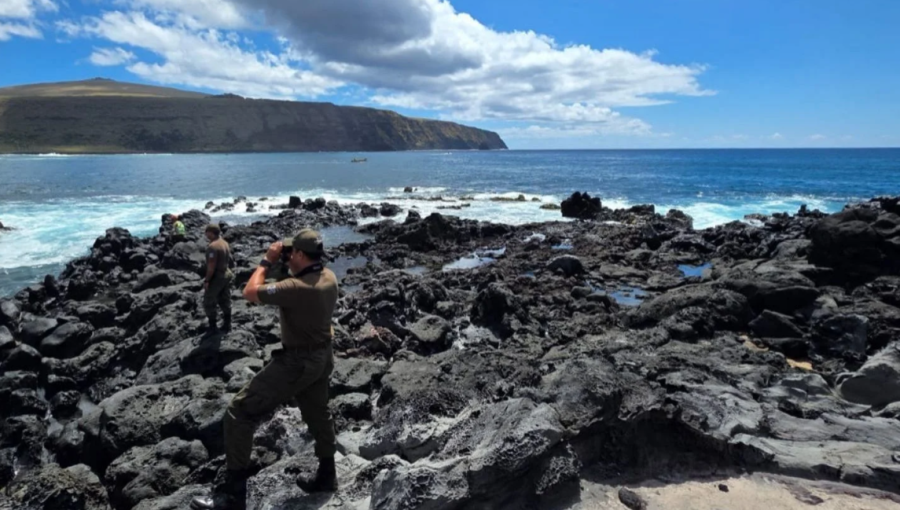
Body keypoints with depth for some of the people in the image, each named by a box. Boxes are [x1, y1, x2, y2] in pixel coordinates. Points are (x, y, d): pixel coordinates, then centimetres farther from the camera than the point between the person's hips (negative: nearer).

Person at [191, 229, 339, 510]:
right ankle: (326, 477, 39)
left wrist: (267, 261, -10)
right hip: (321, 358, 9)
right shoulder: (329, 277, -2)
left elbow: (250, 292, -21)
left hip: (297, 362, -9)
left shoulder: (298, 287, -29)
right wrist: (288, 268, 8)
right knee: (318, 415, 24)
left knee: (240, 412, -2)